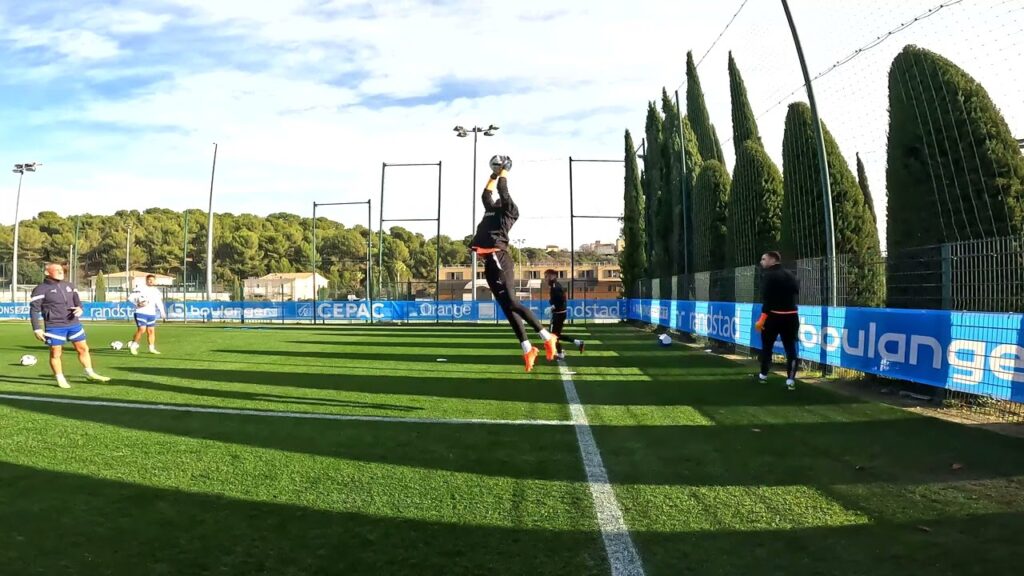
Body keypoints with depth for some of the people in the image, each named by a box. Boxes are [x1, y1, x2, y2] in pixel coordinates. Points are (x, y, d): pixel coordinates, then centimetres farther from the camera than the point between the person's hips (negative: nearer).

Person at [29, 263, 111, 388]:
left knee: (83, 348, 9)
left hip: (74, 324, 5)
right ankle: (60, 379, 13)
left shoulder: (69, 286, 12)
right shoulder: (41, 289, -6)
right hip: (54, 327, -5)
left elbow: (77, 301, 18)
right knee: (55, 353, 2)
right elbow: (34, 309, -6)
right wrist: (37, 329, -10)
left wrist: (80, 308, -7)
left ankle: (90, 373, 22)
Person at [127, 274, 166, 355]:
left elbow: (159, 302, 22)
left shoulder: (156, 291, 13)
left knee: (151, 331, 5)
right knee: (142, 329, -16)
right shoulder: (140, 289, -5)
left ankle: (152, 348, 11)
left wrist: (162, 312, 16)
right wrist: (137, 303, -21)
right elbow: (130, 298, -7)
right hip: (141, 313, -6)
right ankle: (133, 345, -1)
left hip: (151, 314, 6)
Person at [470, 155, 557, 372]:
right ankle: (527, 350, 3)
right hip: (490, 262, 8)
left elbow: (503, 190, 3)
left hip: (499, 259, -8)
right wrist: (494, 174, 43)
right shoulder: (492, 211, 27)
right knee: (507, 307, 3)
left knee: (511, 302, -16)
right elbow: (486, 194, 40)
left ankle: (547, 337, -11)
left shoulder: (509, 210, 7)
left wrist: (503, 173, 19)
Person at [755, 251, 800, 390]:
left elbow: (767, 298, -16)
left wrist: (762, 318, -18)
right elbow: (796, 293, 15)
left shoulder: (769, 275, -7)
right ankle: (790, 380, -4)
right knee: (790, 348, 4)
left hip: (774, 316, -5)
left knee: (767, 345, 13)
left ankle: (763, 375, 24)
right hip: (791, 316, 5)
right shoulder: (790, 275, 14)